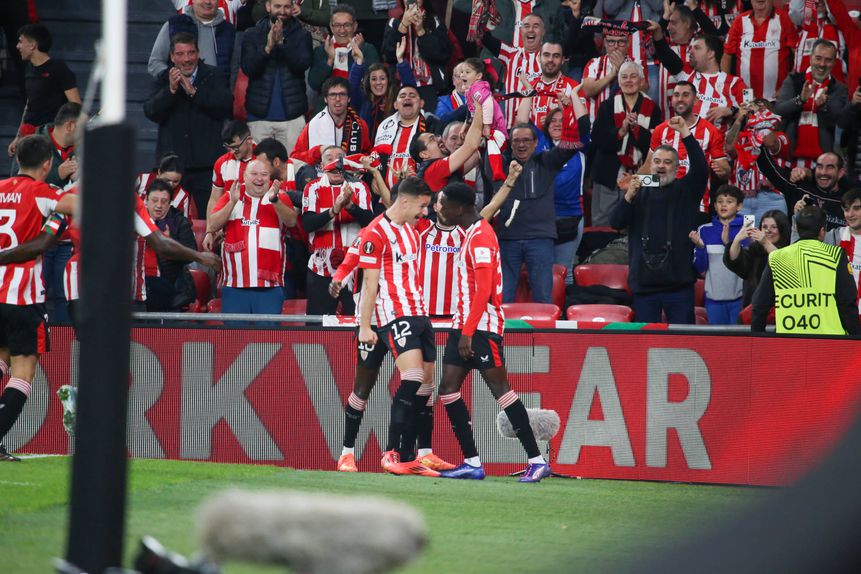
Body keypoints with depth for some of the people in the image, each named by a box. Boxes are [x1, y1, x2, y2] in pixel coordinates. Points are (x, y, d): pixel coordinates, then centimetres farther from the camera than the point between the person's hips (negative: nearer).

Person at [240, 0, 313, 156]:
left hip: (291, 115, -1)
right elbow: (248, 68, -3)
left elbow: (302, 64, -8)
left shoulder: (302, 36, 6)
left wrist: (282, 42, -21)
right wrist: (267, 47, -19)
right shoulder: (252, 36, 7)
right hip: (260, 116, 1)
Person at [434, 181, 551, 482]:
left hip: (483, 327, -10)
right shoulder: (470, 234, 17)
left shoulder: (481, 237, -14)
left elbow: (483, 290, -20)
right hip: (464, 325, 10)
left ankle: (537, 461, -10)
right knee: (448, 388, 3)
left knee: (500, 389, -11)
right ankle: (472, 463, 3)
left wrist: (468, 332, -23)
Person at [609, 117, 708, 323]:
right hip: (644, 281, 2)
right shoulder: (640, 192, 12)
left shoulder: (685, 190, 8)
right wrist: (629, 197, -15)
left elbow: (700, 168, -11)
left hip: (678, 281, -2)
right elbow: (615, 222, 3)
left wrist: (685, 133, -19)